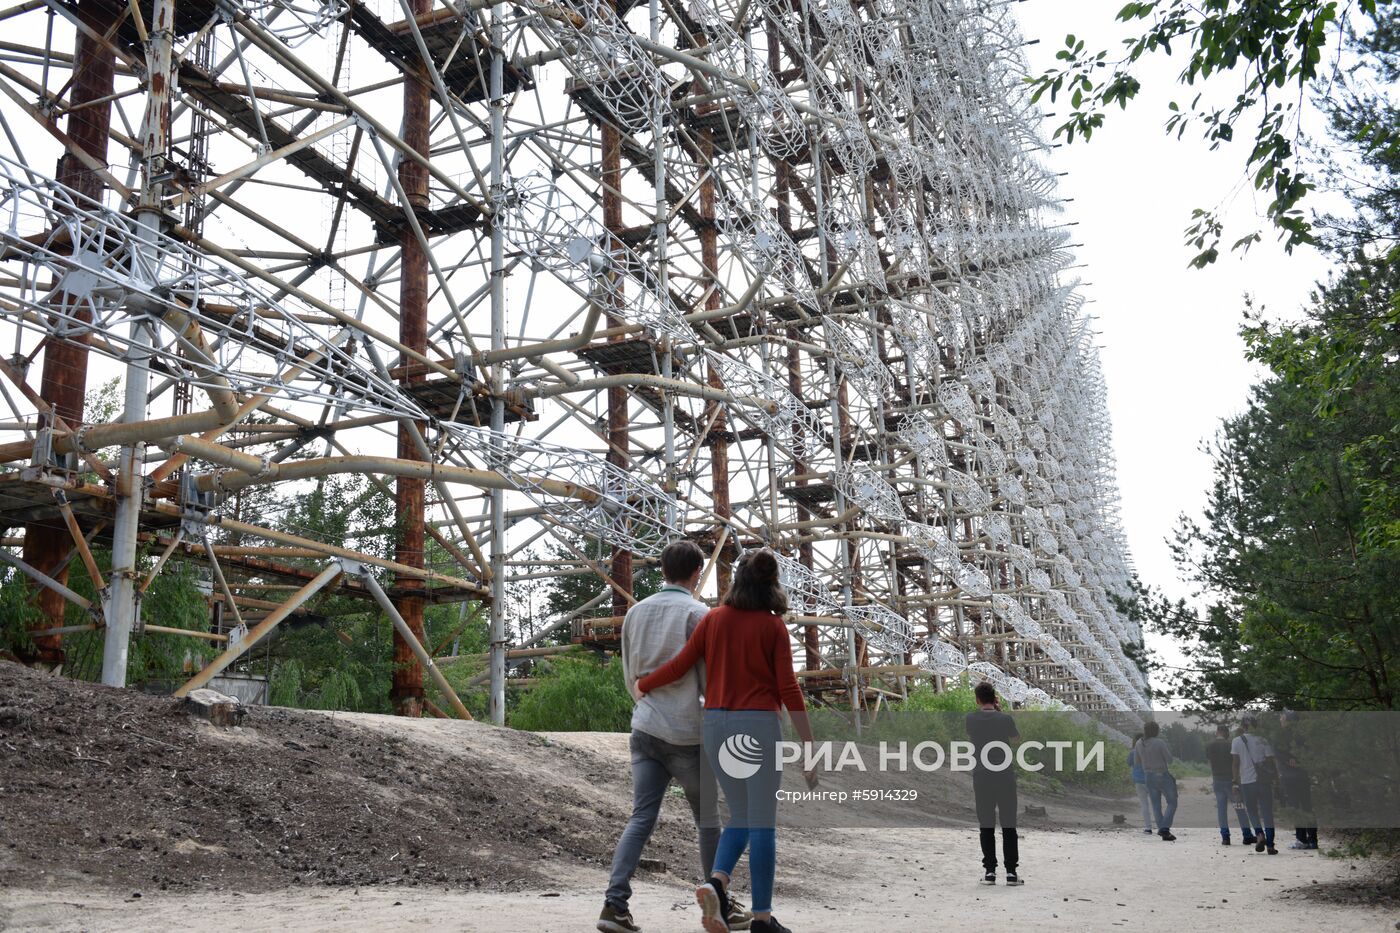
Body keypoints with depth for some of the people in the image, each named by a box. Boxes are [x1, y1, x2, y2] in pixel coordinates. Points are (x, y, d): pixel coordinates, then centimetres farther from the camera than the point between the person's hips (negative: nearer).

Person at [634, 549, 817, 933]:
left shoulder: (713, 618, 7)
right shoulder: (773, 626, -2)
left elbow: (679, 665, 4)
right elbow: (789, 689, -7)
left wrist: (641, 686, 22)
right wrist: (810, 748, -4)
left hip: (716, 724, 4)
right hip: (759, 725, -4)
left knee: (740, 815, 17)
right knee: (762, 822, 3)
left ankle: (716, 882, -6)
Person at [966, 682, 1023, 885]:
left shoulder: (970, 719, -3)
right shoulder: (1005, 719, -9)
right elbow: (1017, 741, 10)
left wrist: (983, 709, 14)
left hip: (981, 778, 1)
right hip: (1005, 777, -1)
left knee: (986, 826, 7)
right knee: (1009, 826, 5)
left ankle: (989, 870, 5)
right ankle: (1011, 871, 2)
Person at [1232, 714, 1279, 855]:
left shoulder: (1237, 741, -1)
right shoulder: (1263, 741, 4)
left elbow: (1236, 764, -1)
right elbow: (1271, 761, 1)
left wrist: (1236, 782, 5)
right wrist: (1274, 778, 12)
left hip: (1247, 781, -2)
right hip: (1264, 780, 2)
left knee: (1252, 811, 13)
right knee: (1267, 812, 6)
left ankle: (1259, 834, -10)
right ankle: (1270, 844, 2)